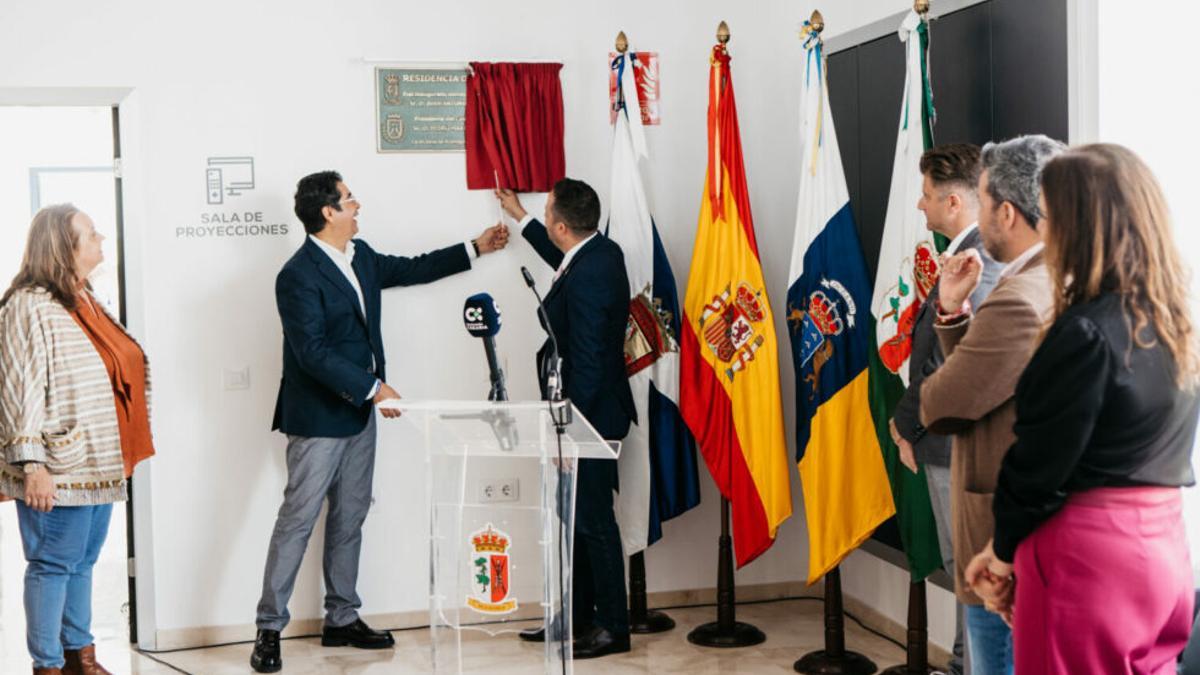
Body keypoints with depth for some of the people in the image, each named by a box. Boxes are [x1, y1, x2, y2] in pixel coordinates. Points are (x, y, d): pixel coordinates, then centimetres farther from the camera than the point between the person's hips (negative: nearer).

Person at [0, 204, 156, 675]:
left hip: (98, 464, 9)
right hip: (59, 470, -8)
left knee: (83, 562, 15)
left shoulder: (86, 301, 14)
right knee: (53, 565, 0)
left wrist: (122, 454, 23)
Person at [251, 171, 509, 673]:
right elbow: (313, 354, -23)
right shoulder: (298, 275, -19)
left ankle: (342, 619, 24)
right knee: (298, 520, -4)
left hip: (359, 411, 8)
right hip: (318, 418, -8)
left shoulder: (361, 257, 8)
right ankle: (269, 629, 4)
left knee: (349, 517, 13)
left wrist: (475, 248, 25)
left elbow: (413, 269, 24)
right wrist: (374, 387, -22)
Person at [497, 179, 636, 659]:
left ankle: (612, 628, 13)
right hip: (585, 413, 10)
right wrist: (520, 217, 38)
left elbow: (586, 364, -25)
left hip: (590, 417, -10)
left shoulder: (587, 279, -26)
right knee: (576, 518, 17)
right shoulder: (600, 251, 5)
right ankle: (576, 617, 28)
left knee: (593, 520, 1)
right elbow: (563, 259, 31)